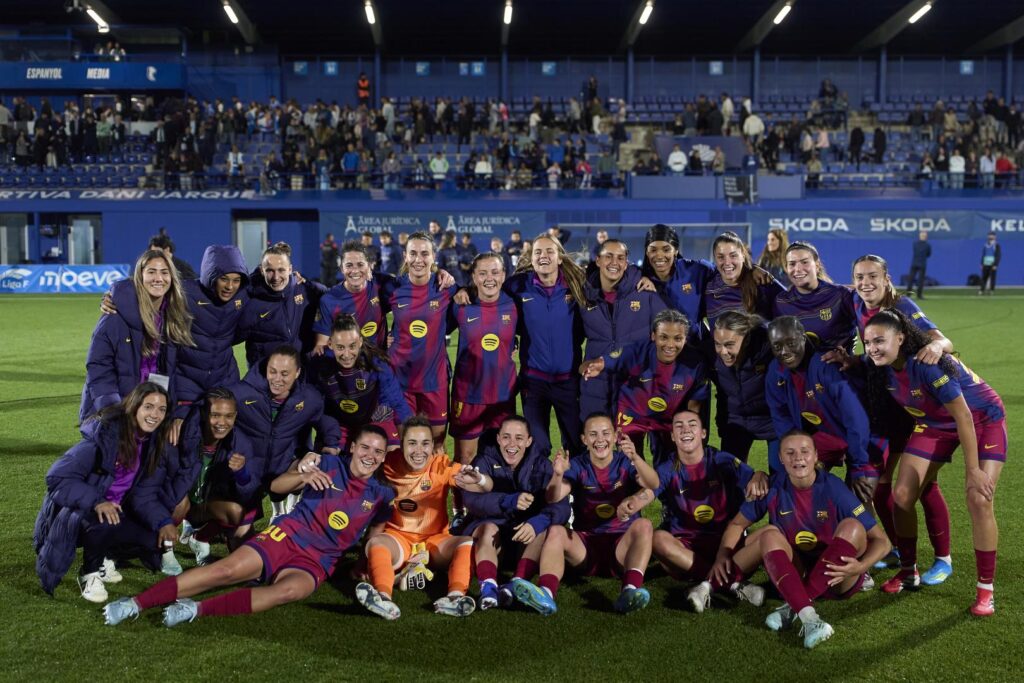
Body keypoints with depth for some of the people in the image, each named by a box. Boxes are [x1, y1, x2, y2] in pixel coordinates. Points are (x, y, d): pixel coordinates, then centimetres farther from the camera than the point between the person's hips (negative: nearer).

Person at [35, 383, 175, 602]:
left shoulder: (154, 443, -2)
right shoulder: (104, 434, -23)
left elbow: (145, 495, -2)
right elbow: (58, 477, -24)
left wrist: (163, 522, -20)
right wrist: (96, 502, -38)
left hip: (116, 512, 7)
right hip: (74, 512, -6)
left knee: (160, 540, -12)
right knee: (104, 522, -38)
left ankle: (104, 556, 16)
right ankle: (89, 573, -7)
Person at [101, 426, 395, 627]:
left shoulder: (381, 495, 9)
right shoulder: (329, 464, 6)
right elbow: (276, 486, 4)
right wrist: (304, 476, -15)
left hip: (316, 562, 0)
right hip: (286, 536, 0)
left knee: (290, 590, -35)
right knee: (227, 570, -24)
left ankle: (197, 609, -35)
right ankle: (136, 603, -23)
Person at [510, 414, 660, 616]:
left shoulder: (625, 463, 2)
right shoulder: (577, 466, 5)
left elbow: (653, 485, -19)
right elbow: (553, 498, -12)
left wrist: (635, 458, -39)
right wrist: (558, 475, -34)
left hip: (622, 544, -1)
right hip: (585, 544, 1)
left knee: (644, 525, -28)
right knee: (555, 531, -25)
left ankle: (630, 591, -47)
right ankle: (546, 593, -48)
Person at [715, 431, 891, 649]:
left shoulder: (833, 488, -14)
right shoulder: (773, 489, -7)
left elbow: (881, 540, -12)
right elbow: (737, 524, 7)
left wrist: (860, 567, -31)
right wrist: (723, 555, -11)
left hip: (836, 578, -2)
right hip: (797, 575, 2)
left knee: (852, 526, -26)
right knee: (769, 534, -22)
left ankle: (793, 606, -27)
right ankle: (808, 616, -42)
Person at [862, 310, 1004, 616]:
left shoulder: (927, 364, -36)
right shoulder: (882, 369, -15)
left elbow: (963, 416, -30)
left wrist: (973, 470, -27)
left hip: (983, 419, -6)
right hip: (935, 424, 6)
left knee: (979, 500, -18)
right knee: (902, 495, -3)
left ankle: (986, 590, -3)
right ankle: (908, 572, 16)